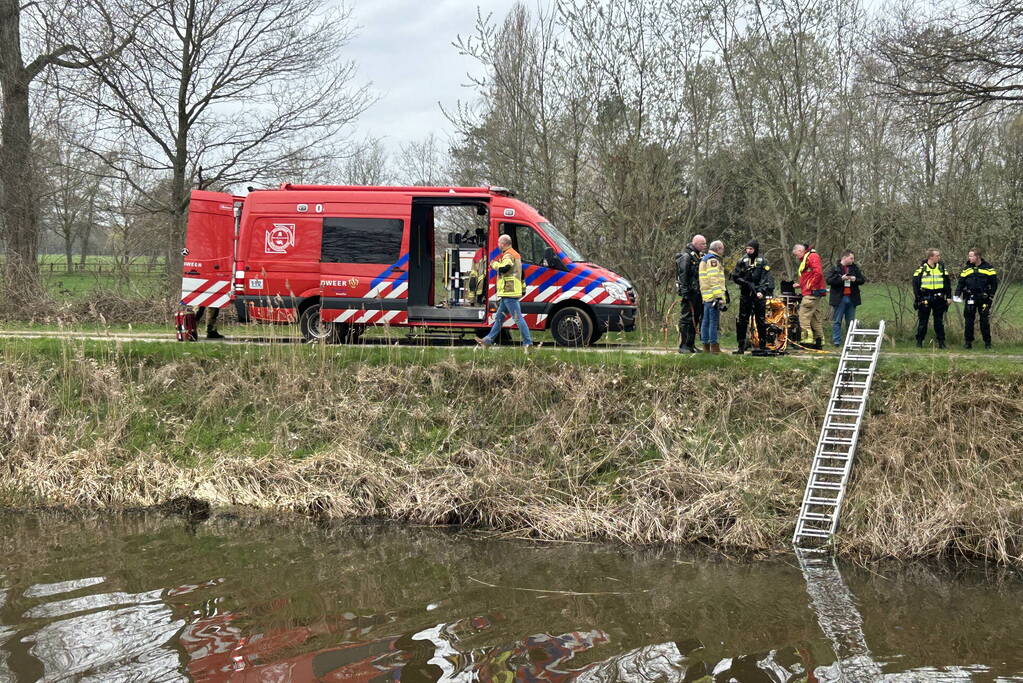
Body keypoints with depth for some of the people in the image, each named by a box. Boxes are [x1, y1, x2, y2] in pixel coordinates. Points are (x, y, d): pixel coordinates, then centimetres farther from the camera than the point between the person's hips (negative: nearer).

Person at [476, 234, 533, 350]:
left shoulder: (508, 255, -11)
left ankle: (527, 342, -13)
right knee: (499, 317, 16)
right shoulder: (515, 254, 22)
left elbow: (504, 267, -27)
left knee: (518, 317, -11)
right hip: (509, 293, 11)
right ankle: (488, 340, 24)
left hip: (509, 292, -11)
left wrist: (494, 264, -9)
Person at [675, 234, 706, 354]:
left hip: (697, 293, 9)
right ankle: (683, 346, -4)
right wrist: (685, 292, -21)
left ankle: (691, 344, 18)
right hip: (689, 293, -9)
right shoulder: (686, 256, -11)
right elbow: (683, 276, -16)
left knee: (695, 319, 11)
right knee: (686, 319, -6)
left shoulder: (699, 256, 17)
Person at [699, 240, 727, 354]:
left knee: (706, 322, 11)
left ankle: (706, 347, 14)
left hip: (706, 297, 10)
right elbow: (714, 280, -19)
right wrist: (719, 297, -21)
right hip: (713, 296, -10)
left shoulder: (704, 260, 21)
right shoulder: (713, 260, -10)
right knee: (714, 321, -9)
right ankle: (714, 347, -9)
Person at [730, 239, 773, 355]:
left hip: (759, 295, -2)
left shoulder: (763, 262, 2)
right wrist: (747, 283, -7)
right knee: (742, 321, 2)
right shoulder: (742, 261, 8)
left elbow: (766, 279, -5)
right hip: (745, 294, 2)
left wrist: (761, 291, -20)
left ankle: (763, 346, 4)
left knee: (761, 321, -1)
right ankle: (741, 346, 8)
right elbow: (735, 277, 7)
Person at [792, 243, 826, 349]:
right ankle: (819, 341, 12)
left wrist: (810, 287, -17)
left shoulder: (812, 256, -8)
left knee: (804, 317, -12)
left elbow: (818, 273, -20)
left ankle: (807, 340, -15)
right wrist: (801, 285, 14)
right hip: (813, 294, 11)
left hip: (811, 294, -11)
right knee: (816, 319, 10)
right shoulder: (806, 259, 23)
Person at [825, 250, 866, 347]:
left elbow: (862, 280, 13)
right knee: (837, 321, -2)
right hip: (839, 298, -4)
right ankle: (836, 341, 0)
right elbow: (828, 280, -11)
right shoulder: (834, 268, -1)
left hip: (852, 298, 4)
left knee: (851, 322, 8)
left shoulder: (855, 268, 12)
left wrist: (855, 279, -9)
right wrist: (841, 278, -19)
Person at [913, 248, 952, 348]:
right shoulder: (921, 268, -2)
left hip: (938, 299, 2)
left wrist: (948, 296, 6)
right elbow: (915, 284, -1)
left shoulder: (941, 268, 7)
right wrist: (917, 298, -7)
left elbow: (948, 283, 12)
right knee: (923, 321, 4)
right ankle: (919, 341, 12)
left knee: (939, 321, 5)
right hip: (925, 299, -2)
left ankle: (941, 342, 10)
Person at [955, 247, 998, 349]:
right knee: (969, 320, 2)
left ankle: (987, 342, 9)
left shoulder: (987, 267, 1)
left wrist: (991, 295, -2)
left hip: (984, 298, -2)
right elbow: (961, 283, 7)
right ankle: (968, 341, 9)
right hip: (970, 298, 2)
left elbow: (994, 282, 4)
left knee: (985, 320, 0)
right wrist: (957, 294, -6)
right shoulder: (966, 269, 7)